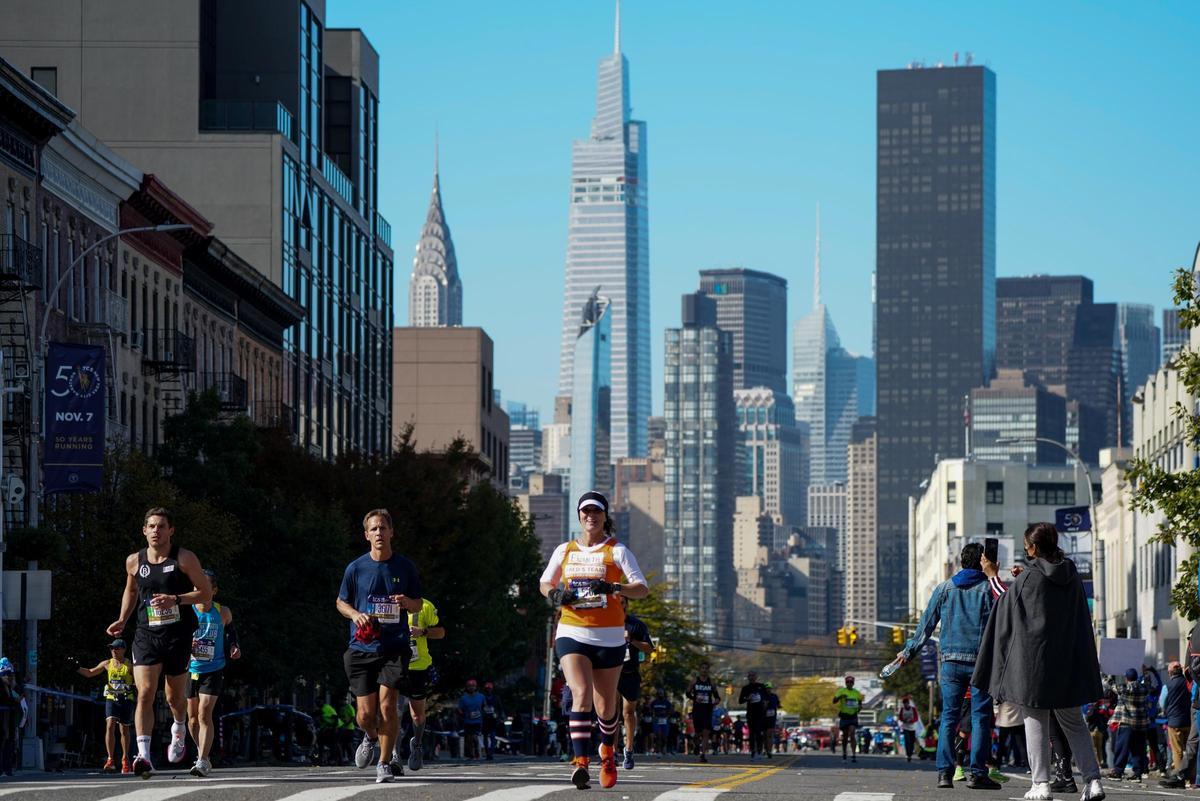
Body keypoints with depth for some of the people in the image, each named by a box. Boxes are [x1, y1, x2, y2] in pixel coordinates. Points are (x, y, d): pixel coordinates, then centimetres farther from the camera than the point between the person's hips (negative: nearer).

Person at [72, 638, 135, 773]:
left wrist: (133, 687, -18)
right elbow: (90, 673, 13)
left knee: (124, 729, 8)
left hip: (126, 699, -1)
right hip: (111, 698, 1)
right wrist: (77, 667, -1)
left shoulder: (130, 666, -1)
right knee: (110, 726, -17)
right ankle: (111, 760, -19)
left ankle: (125, 759, 24)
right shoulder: (107, 664, 7)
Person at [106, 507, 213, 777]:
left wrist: (175, 599, -19)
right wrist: (122, 620, 12)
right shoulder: (134, 561, 7)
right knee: (145, 693, -16)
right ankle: (144, 756, -23)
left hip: (178, 635, -2)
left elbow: (206, 593, -4)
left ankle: (179, 730, 47)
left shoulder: (184, 559, -4)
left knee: (175, 697, 12)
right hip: (146, 634, 2)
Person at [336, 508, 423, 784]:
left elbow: (418, 604, 13)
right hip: (362, 648, 1)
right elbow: (341, 603, 14)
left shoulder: (405, 567, 4)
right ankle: (371, 738, 34)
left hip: (395, 647, -1)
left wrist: (407, 602, -10)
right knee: (365, 714, -2)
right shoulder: (355, 568, 3)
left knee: (387, 705, -14)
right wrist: (355, 614, -8)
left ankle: (384, 763, 1)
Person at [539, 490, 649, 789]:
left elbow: (642, 588, -7)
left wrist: (614, 588, -25)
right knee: (581, 694, -21)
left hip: (609, 637, -1)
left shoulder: (617, 551, 1)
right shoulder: (565, 551, 10)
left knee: (605, 706, 8)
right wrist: (553, 594, -1)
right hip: (572, 634, 1)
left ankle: (607, 751, 38)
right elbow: (545, 583, 23)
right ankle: (580, 762, -26)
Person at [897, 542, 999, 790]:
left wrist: (908, 651, 19)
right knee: (980, 718, 0)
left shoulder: (944, 589, 9)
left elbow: (927, 624, 11)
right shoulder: (988, 589, 2)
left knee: (949, 717, 4)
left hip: (951, 660, 2)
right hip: (981, 661, -2)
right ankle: (977, 773, -5)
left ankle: (945, 772, -4)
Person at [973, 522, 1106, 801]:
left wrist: (993, 576, 22)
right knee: (1073, 722, 11)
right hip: (1068, 661, 5)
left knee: (1035, 722, 4)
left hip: (1033, 660, -4)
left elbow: (1007, 603, 4)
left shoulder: (1028, 577, -11)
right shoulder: (1071, 574, 3)